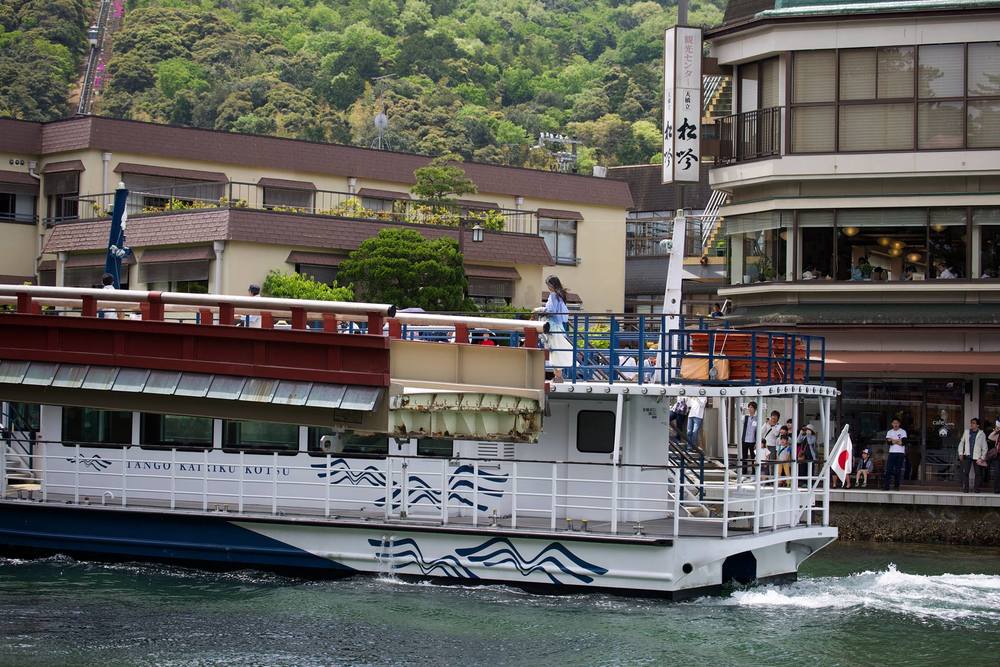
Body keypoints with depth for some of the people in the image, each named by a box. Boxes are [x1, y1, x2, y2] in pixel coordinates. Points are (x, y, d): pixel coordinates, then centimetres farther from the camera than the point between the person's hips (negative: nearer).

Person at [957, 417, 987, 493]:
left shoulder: (981, 434, 2)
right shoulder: (966, 432, 10)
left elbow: (984, 447, 4)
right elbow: (961, 443, 17)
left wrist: (982, 458, -2)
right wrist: (960, 453, 8)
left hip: (977, 457, -1)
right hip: (967, 456, 1)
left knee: (977, 473, 1)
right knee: (965, 473, -5)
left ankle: (976, 489, 10)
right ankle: (965, 488, 0)